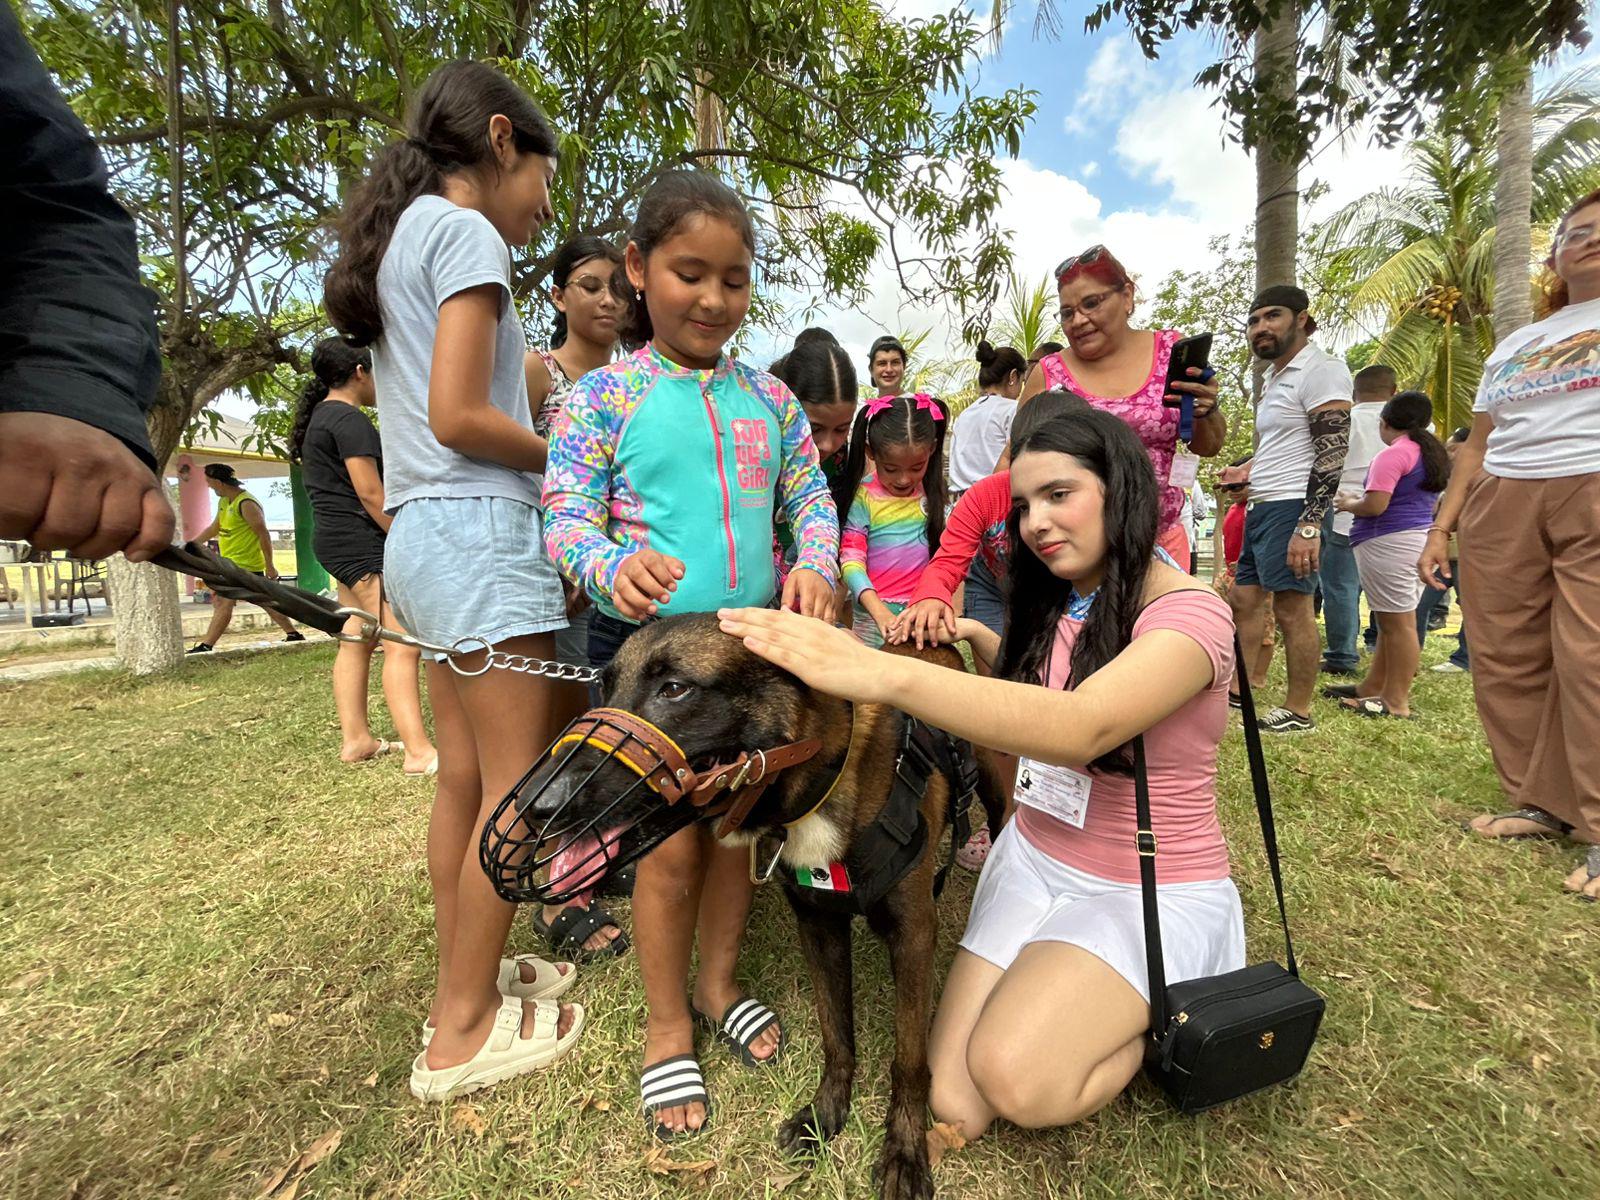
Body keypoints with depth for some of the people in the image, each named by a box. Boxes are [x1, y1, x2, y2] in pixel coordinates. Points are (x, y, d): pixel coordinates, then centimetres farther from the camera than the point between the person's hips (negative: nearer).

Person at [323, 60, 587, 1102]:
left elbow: (434, 406, 17)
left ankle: (463, 982, 26)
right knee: (514, 788, -2)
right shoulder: (464, 231, -4)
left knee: (464, 778, 13)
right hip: (480, 529, -9)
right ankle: (463, 1034, 12)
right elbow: (459, 418, -15)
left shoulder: (398, 235, 24)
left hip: (420, 530, 9)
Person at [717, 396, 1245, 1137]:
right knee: (953, 1105, -6)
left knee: (1017, 1079, -24)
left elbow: (1079, 727, -39)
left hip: (1148, 891, -5)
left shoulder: (1188, 612, -20)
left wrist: (878, 672, -49)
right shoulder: (1056, 603, 3)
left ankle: (1160, 1016, 6)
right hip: (1033, 862, 5)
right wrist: (971, 635, 0)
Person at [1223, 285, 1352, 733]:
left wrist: (1309, 525, -25)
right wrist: (1246, 471, 15)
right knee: (1242, 599, 12)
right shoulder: (1274, 376, 20)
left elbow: (1332, 452, -18)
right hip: (1262, 506, 10)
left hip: (1291, 508, -10)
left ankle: (1298, 711, 6)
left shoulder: (1320, 370, -10)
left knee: (1292, 609, -5)